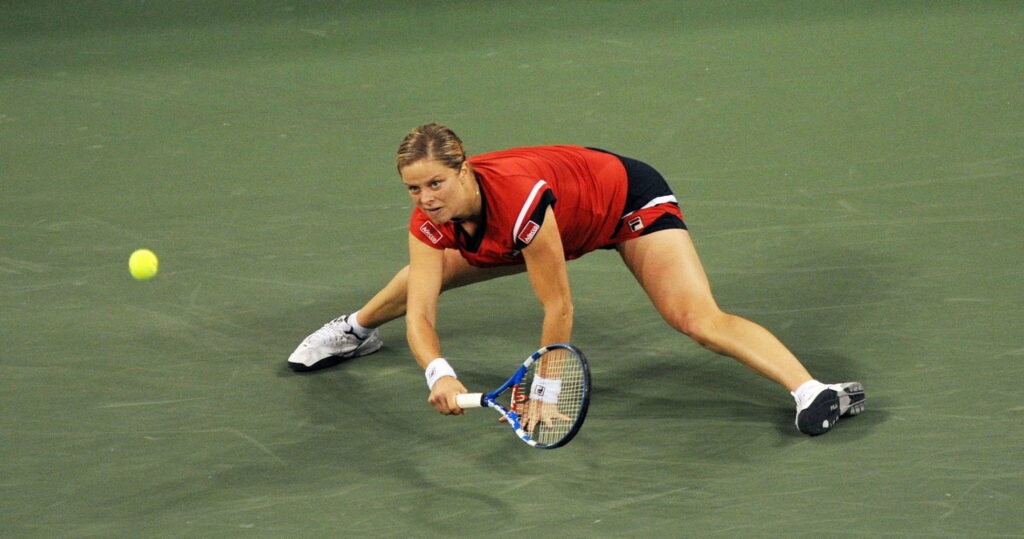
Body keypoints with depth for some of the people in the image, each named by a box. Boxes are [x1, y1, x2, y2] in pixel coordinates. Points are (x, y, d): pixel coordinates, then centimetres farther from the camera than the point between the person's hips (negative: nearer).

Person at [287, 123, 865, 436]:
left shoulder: (519, 198, -43)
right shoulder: (431, 222, -25)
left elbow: (559, 309, -34)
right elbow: (421, 315, -29)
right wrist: (439, 374, -49)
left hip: (631, 198, -7)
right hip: (567, 227, 7)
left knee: (698, 318, -28)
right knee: (429, 272, 17)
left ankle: (814, 391, -31)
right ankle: (359, 329, 48)